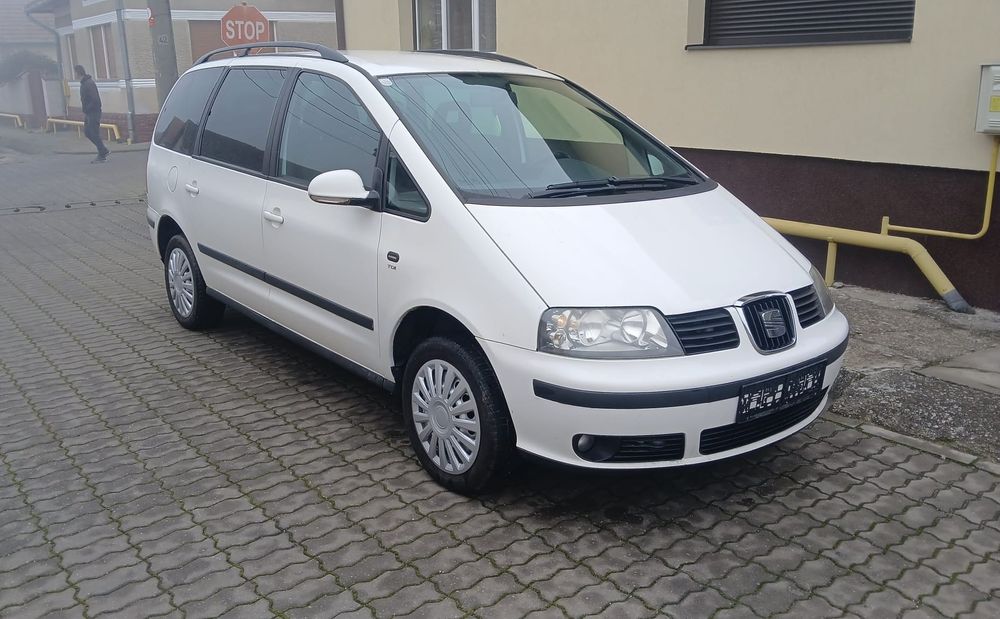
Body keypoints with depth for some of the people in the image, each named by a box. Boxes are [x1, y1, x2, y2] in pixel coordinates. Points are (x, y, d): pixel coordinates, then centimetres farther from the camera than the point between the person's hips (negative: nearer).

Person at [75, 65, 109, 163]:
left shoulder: (89, 83, -18)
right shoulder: (84, 83, 13)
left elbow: (95, 100, -24)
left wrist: (86, 111, -18)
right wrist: (85, 112, 13)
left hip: (94, 112, -10)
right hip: (88, 113, 10)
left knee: (94, 134, -5)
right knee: (87, 132, 13)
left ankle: (102, 156, 3)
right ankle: (103, 150, 19)